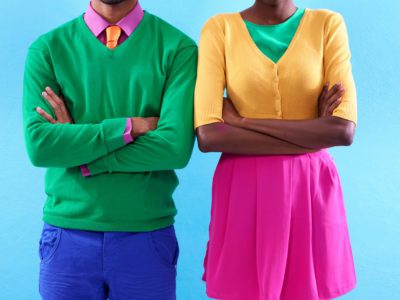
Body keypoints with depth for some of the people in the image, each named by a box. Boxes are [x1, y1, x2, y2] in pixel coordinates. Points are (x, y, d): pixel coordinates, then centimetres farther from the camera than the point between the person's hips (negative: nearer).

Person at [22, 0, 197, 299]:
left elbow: (176, 147, -16)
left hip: (147, 237, -1)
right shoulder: (47, 49, 0)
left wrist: (78, 153, -12)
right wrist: (131, 126, -15)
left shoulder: (177, 47, -4)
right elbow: (39, 145, -12)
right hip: (68, 236, 1)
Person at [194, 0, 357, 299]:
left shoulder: (329, 24, -1)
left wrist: (241, 120, -13)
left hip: (309, 190, 1)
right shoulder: (219, 28, -3)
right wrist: (313, 133, -14)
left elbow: (344, 130, -13)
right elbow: (208, 136, -14)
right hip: (243, 192, 0)